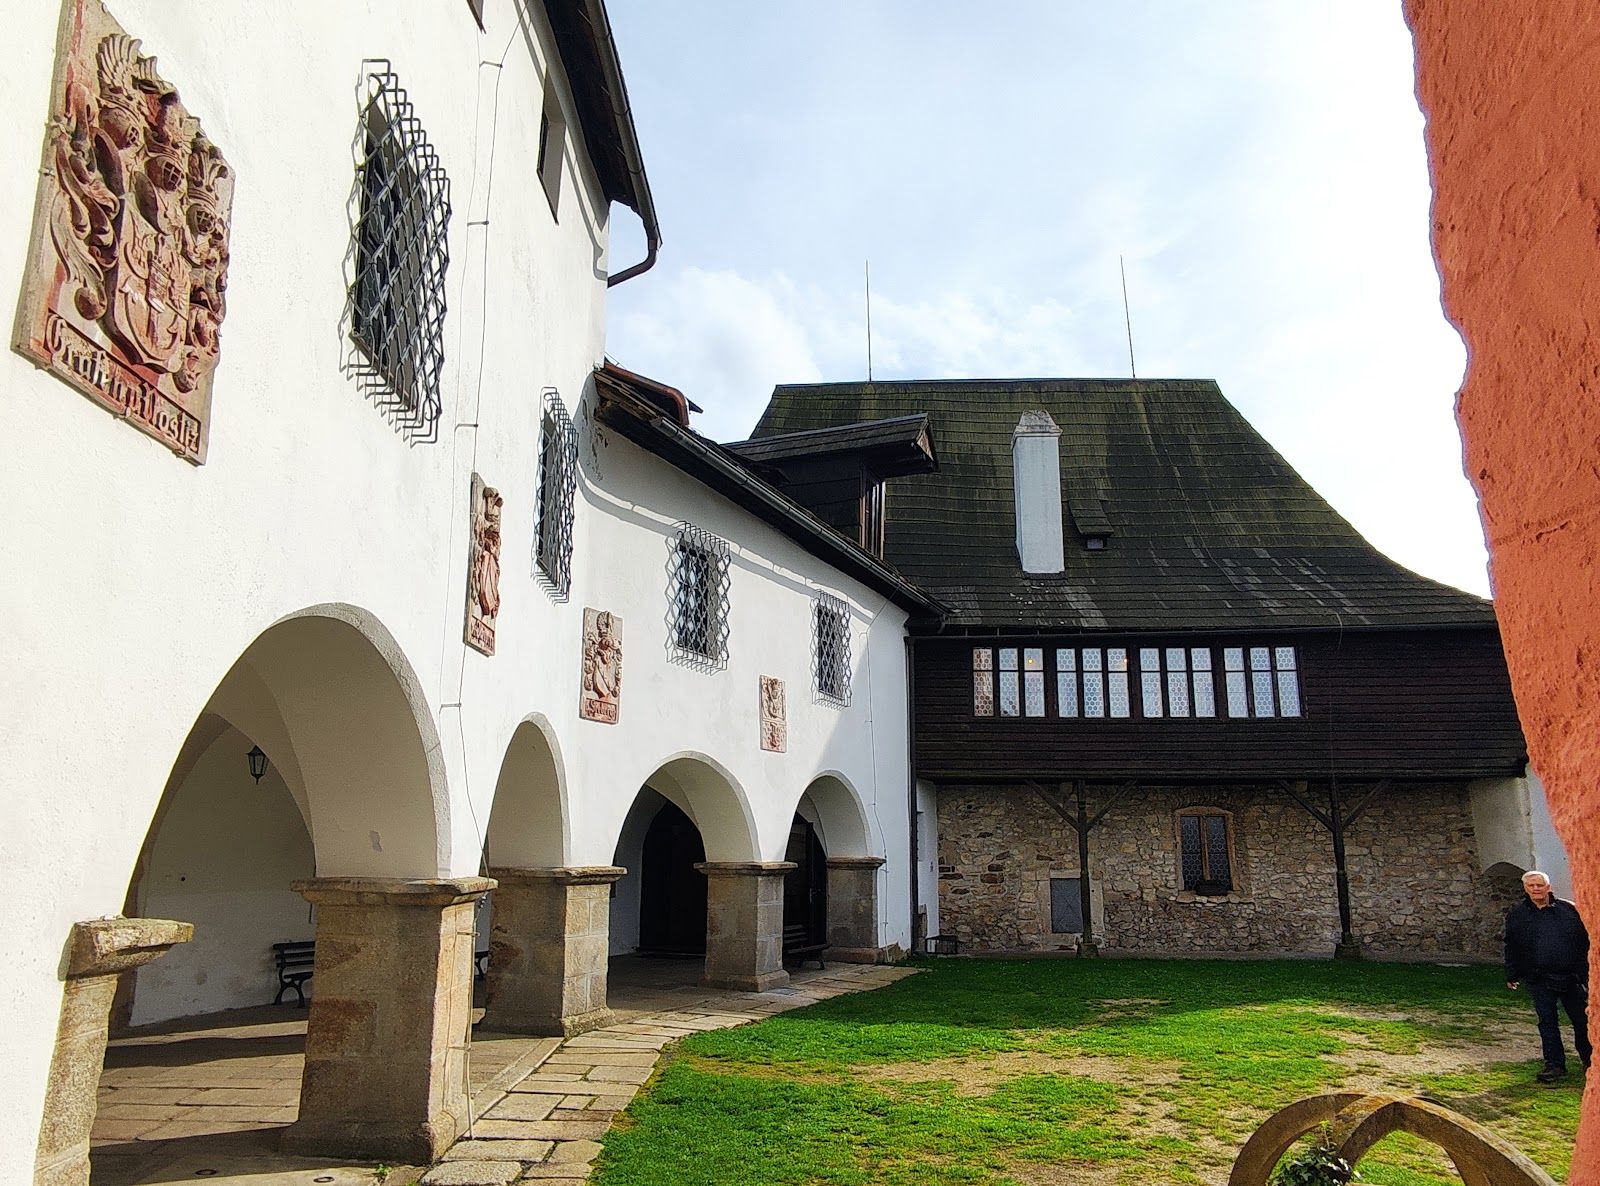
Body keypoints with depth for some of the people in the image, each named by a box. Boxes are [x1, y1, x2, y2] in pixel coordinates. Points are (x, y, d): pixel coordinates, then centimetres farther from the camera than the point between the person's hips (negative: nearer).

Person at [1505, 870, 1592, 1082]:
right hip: (1539, 980, 0)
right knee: (1547, 1022, 2)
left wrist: (1586, 972, 3)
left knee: (1582, 1020, 9)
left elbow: (1585, 943, 7)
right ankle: (1554, 1064, 11)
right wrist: (1511, 975, 7)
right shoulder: (1516, 915, 5)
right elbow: (1511, 947, 9)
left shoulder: (1569, 910, 3)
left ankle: (1589, 1059, 29)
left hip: (1571, 977, 0)